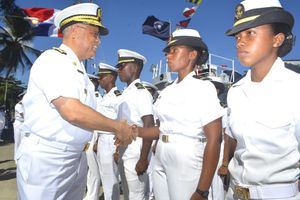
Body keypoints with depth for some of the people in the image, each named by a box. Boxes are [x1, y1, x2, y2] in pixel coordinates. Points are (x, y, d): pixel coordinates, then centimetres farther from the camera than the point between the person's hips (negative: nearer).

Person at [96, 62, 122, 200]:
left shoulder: (117, 97, -13)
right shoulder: (105, 97, 15)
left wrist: (118, 148, -18)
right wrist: (97, 142, 19)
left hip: (110, 141, -9)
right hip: (102, 140, 9)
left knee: (110, 179, 1)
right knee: (105, 177, 18)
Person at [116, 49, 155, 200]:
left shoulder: (141, 92, -16)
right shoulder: (126, 93, 10)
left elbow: (149, 127, -20)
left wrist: (143, 159, -21)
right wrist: (118, 151, 17)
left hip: (136, 155, -9)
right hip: (124, 154, 9)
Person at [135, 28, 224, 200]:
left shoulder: (203, 88, -10)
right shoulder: (167, 91, 8)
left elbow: (214, 139, -15)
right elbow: (164, 128, 11)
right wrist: (134, 131, -3)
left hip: (187, 161, -6)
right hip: (161, 160, 7)